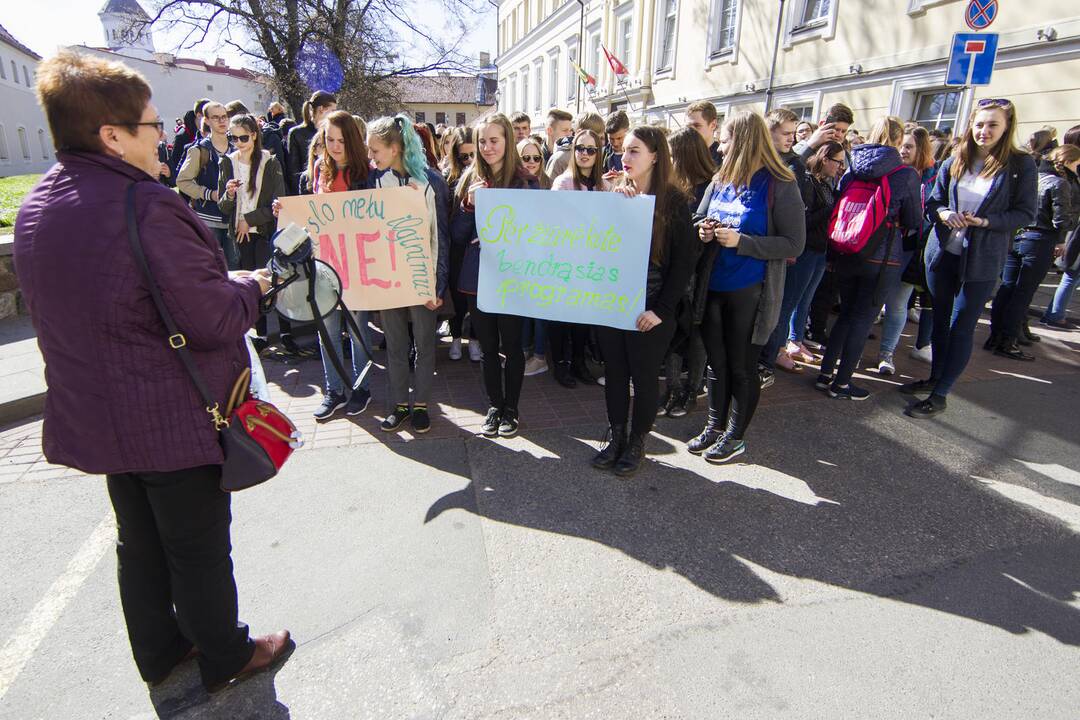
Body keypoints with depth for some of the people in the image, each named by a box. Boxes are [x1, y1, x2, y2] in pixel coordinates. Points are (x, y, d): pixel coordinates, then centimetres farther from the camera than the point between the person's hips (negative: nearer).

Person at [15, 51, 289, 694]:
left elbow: (62, 311, 14)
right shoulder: (147, 206, -24)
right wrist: (250, 288, -5)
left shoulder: (36, 206, 4)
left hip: (96, 417, 8)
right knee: (200, 550, 11)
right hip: (176, 420, -8)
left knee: (140, 544, 23)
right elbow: (213, 321, -26)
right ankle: (226, 659, 33)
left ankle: (159, 652, 43)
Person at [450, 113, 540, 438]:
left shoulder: (526, 182, -4)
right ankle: (494, 405, 28)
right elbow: (457, 235, 4)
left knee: (511, 345, 7)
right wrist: (470, 205, -11)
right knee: (488, 346, 12)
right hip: (477, 275, 3)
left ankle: (511, 408, 25)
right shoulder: (469, 181, 5)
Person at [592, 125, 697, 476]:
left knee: (644, 377, 9)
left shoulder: (672, 201, -6)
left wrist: (661, 310, -14)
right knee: (614, 372, 13)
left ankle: (636, 443, 26)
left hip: (649, 310, -4)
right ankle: (615, 437, 30)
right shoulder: (614, 195, 6)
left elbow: (684, 260, -8)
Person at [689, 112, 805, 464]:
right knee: (716, 362, 16)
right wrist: (703, 232, -7)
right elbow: (699, 221, 17)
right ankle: (714, 427, 33)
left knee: (742, 367, 8)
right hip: (713, 288, 6)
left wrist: (740, 241, -22)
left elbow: (794, 245, -14)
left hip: (751, 294, -5)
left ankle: (735, 437, 25)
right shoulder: (720, 181, 5)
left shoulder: (780, 186, -12)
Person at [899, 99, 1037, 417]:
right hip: (942, 253, 4)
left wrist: (985, 221, -20)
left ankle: (940, 396, 6)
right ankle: (935, 377, 33)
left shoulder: (1020, 165, -6)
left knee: (961, 328, -2)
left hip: (982, 262, -4)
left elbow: (1025, 213, -5)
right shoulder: (955, 161, 4)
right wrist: (944, 213, -13)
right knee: (941, 319, 16)